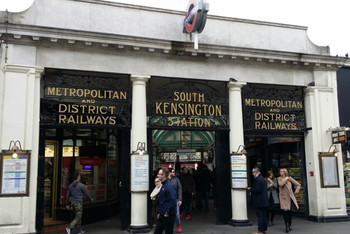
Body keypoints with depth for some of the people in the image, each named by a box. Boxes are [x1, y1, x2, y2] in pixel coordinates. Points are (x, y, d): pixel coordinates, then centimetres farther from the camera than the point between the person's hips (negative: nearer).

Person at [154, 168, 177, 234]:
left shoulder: (169, 186, -18)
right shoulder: (163, 185, 12)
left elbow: (173, 201, -26)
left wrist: (168, 213, -19)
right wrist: (159, 212, 17)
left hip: (168, 216, -9)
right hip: (162, 215, 9)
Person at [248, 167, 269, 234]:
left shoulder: (257, 179, -16)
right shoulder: (263, 178, 15)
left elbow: (257, 190, -23)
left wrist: (250, 189, -8)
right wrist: (252, 189, 13)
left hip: (259, 202, -10)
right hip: (264, 201, 10)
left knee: (260, 216, -5)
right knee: (264, 215, 14)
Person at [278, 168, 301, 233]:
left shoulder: (289, 178, 6)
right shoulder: (279, 178, 5)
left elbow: (298, 184, 11)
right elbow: (280, 184, -17)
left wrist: (296, 191, 4)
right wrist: (285, 179, -9)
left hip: (290, 197, 1)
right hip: (283, 197, -1)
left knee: (289, 212, 6)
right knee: (285, 211, -9)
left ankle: (289, 225, 21)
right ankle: (287, 226, -5)